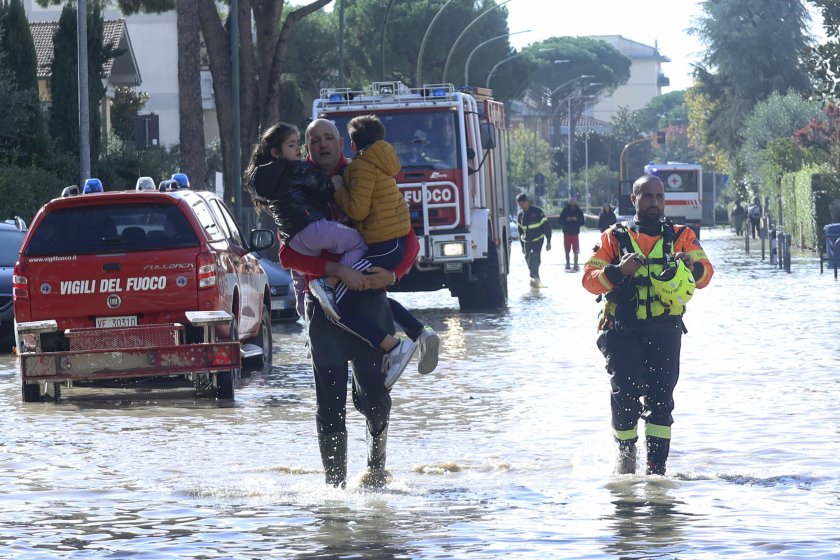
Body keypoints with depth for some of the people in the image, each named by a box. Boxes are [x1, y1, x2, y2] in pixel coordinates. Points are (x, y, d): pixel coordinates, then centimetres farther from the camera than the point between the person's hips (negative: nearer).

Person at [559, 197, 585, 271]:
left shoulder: (579, 211, 0)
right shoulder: (565, 211, 0)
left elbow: (582, 222, 1)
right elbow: (560, 221, 0)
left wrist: (576, 220, -18)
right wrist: (566, 220, -17)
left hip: (575, 233, -1)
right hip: (567, 233, 1)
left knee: (576, 251, -6)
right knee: (567, 251, 7)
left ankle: (575, 266, -2)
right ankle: (567, 265, 18)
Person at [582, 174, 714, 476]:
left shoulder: (681, 236, 13)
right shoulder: (614, 237, 12)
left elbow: (705, 272, 0)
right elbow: (589, 278, 3)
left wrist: (690, 266, -23)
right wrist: (618, 270, -16)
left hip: (664, 329, 1)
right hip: (623, 330, -1)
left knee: (660, 397, -8)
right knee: (626, 393, -11)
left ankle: (657, 465, -6)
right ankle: (625, 456, 11)